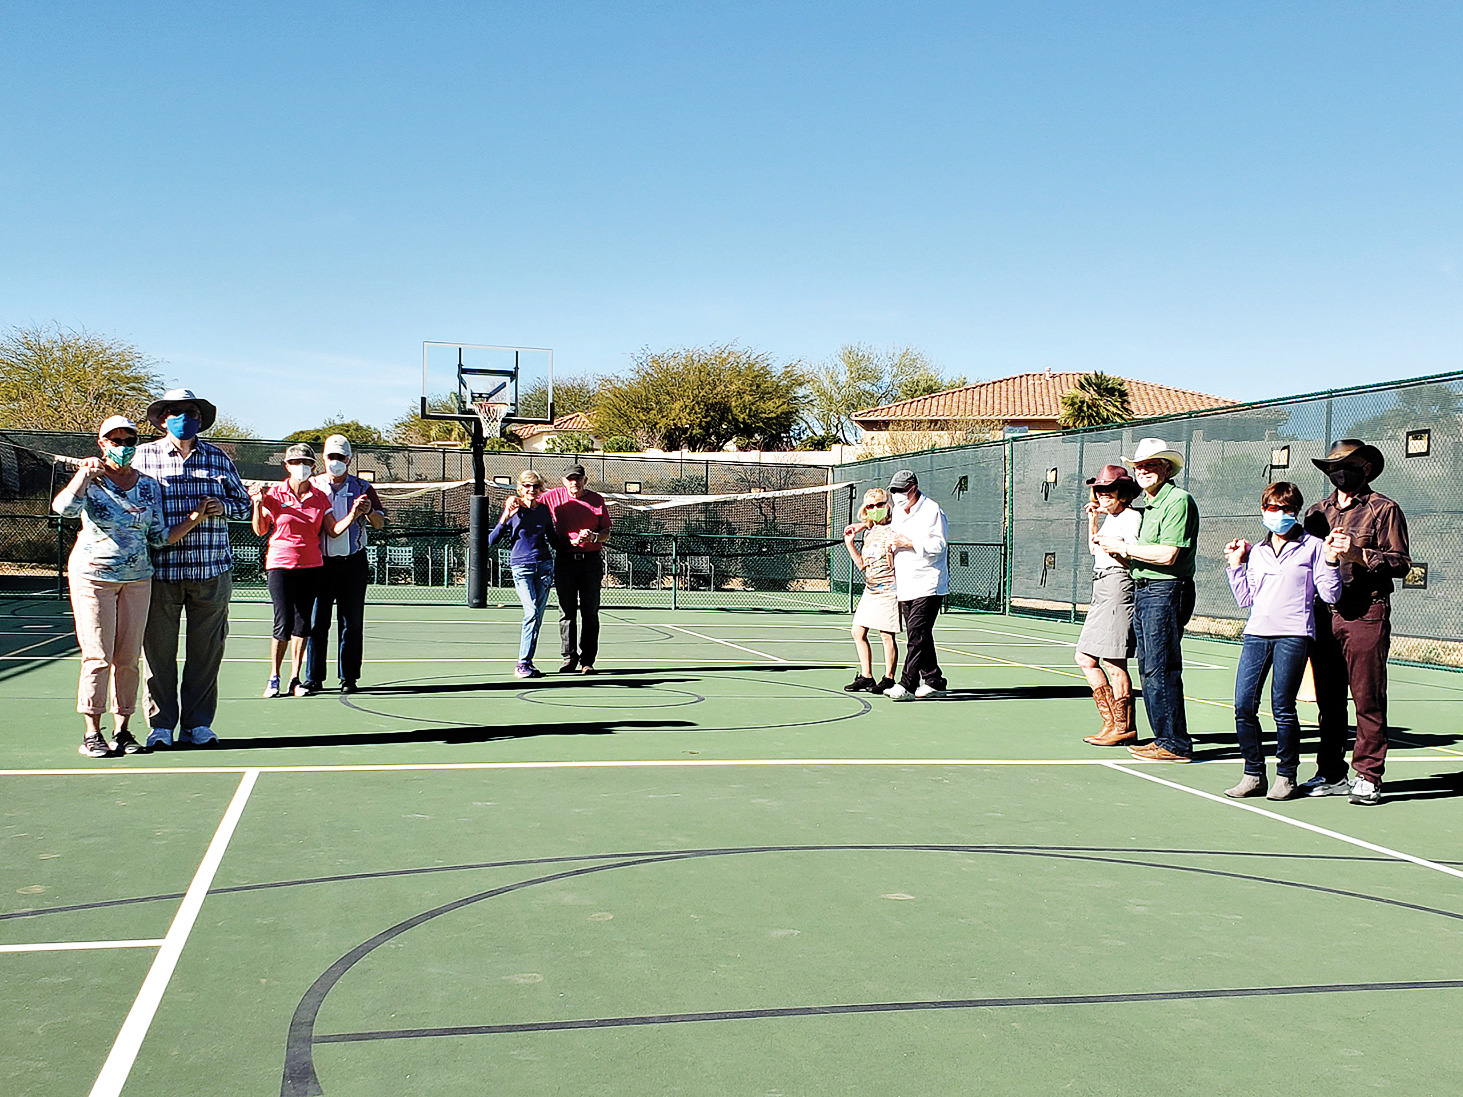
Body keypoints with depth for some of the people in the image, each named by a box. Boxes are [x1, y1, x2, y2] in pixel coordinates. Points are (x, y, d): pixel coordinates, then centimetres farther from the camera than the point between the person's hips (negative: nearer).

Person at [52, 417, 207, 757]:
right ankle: (92, 733, 3)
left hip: (137, 578, 4)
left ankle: (122, 730, 12)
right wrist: (85, 473, -23)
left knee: (128, 658, 3)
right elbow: (64, 507, -24)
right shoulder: (90, 482, -3)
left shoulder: (149, 486, 9)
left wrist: (197, 516, 0)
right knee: (97, 657, -5)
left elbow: (159, 537, 7)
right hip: (93, 575, -3)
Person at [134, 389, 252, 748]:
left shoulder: (218, 458, 13)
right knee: (158, 650, 0)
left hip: (211, 571, 2)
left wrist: (222, 507, -3)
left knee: (206, 651, 3)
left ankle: (197, 723, 13)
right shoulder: (144, 456, 7)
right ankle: (160, 724, 11)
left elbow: (244, 502, 19)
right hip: (160, 570, -2)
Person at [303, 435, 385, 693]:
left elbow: (379, 523, 4)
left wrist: (369, 512, -18)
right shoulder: (313, 486, 8)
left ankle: (348, 677, 9)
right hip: (321, 563, 0)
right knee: (316, 621, -2)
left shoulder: (362, 488, 8)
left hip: (353, 563, 0)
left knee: (352, 621, 2)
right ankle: (314, 678, 4)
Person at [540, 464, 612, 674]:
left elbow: (606, 533, 8)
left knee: (590, 613, 1)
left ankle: (587, 661, 5)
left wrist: (593, 536, -12)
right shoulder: (553, 497, 4)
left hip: (591, 560, 0)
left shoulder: (597, 500, 6)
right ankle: (569, 659, 7)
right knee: (567, 612, 0)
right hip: (564, 560, 0)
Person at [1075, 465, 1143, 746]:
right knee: (1085, 658, 9)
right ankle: (1113, 722, 15)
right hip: (1101, 588, 10)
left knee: (1114, 662, -8)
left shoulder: (1132, 517, -7)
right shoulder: (1110, 518, 20)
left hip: (1119, 586, -10)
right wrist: (1092, 519, 29)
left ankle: (1124, 728, 1)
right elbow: (1094, 549, 34)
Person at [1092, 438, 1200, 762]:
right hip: (1143, 591, 10)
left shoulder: (1178, 500, -11)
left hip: (1166, 592, -10)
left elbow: (1167, 555, -20)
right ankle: (1164, 739, 18)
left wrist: (1124, 546, -12)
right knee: (1149, 669, 11)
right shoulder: (1149, 505, 19)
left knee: (1160, 670, -9)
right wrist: (1116, 548, 2)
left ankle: (1175, 744, -3)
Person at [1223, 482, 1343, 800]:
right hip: (1257, 633, 5)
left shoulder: (1312, 547, 5)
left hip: (1293, 634, -4)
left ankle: (1286, 776, 10)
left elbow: (1330, 594, 1)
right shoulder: (1255, 552, 18)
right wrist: (1235, 566, 15)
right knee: (1244, 705, -2)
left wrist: (1330, 561, -11)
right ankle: (1254, 774, 9)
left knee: (1282, 707, -4)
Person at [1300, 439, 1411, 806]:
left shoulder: (1384, 509, 2)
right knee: (1328, 699, 8)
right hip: (1323, 614, 5)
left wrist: (1358, 554, -17)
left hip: (1366, 616, -5)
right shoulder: (1318, 512, 18)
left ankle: (1368, 777, 1)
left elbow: (1401, 562, -6)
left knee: (1367, 699, -5)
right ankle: (1331, 775, 16)